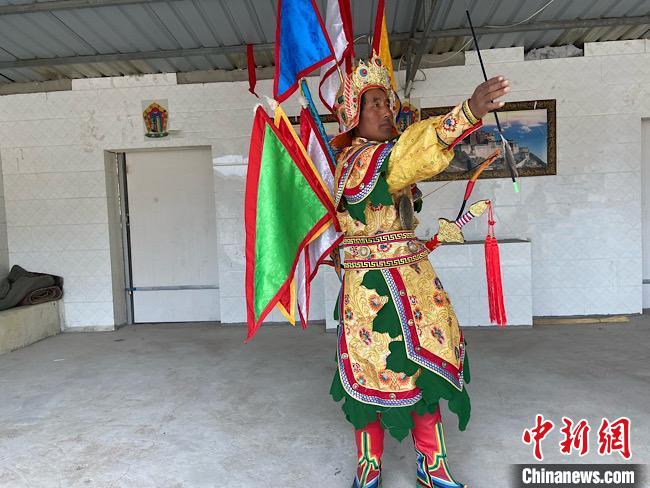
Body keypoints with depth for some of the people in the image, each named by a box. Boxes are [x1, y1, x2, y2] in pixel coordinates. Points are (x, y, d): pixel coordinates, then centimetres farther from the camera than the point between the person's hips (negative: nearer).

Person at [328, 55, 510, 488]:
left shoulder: (385, 152, 14)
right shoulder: (356, 159, -14)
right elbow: (408, 156, -33)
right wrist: (470, 111, -44)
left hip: (414, 279, 8)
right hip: (371, 288, -7)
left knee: (425, 368, 10)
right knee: (376, 376, 2)